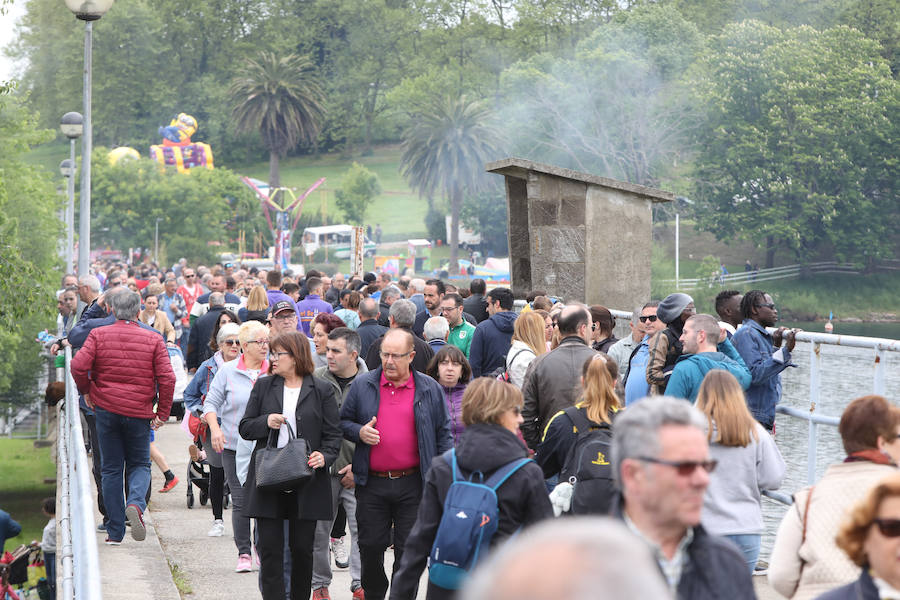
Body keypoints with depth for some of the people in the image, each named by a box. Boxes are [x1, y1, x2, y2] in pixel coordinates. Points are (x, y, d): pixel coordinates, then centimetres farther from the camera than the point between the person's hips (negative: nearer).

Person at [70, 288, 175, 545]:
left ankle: (115, 531, 9)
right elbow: (167, 378, -8)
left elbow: (78, 365, -12)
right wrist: (162, 413, 1)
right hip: (140, 412, 0)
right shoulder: (153, 340, -2)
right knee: (140, 464, 15)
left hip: (106, 409, 0)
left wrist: (86, 391, 6)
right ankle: (136, 504, -16)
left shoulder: (98, 335, -2)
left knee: (111, 468, 10)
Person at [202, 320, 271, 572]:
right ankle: (244, 554, 8)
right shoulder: (227, 371, 3)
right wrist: (214, 427, -10)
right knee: (241, 501, -2)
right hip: (235, 446, -1)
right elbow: (211, 403, 5)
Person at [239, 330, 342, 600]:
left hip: (306, 482, -1)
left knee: (302, 548, 4)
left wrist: (324, 455, -17)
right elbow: (244, 428, 11)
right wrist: (266, 422, -10)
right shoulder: (263, 386, 9)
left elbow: (333, 434, 3)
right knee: (270, 548, -2)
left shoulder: (322, 391, 3)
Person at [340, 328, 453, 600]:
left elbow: (443, 434, 6)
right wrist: (359, 432, -9)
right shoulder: (362, 385, 4)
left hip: (412, 484, -1)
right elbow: (343, 422, 13)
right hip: (372, 484, 1)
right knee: (370, 547, 6)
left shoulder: (430, 389, 3)